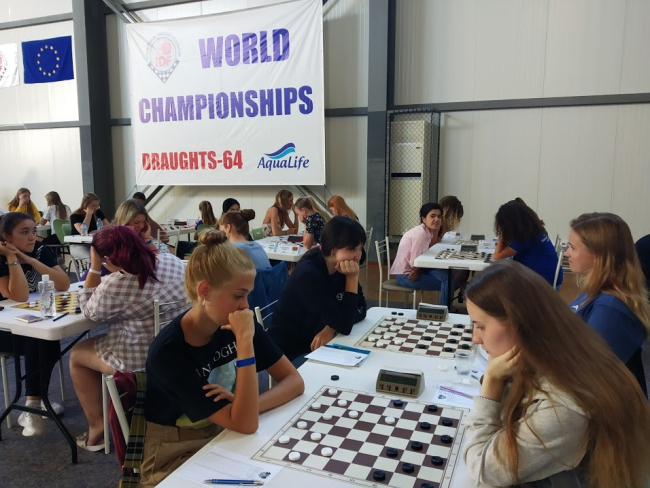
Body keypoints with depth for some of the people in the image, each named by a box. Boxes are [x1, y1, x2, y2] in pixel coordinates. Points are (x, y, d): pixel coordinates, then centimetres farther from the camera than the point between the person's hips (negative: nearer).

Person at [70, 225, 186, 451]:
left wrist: (94, 268, -6)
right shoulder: (173, 261, -5)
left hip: (139, 359, -7)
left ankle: (97, 427, 27)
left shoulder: (114, 285, -24)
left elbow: (89, 311, -4)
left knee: (77, 354, 21)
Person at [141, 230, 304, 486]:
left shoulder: (235, 324, -10)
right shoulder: (168, 352, -26)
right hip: (177, 457, -5)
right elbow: (246, 424, -28)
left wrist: (248, 405, -23)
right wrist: (245, 341, -33)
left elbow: (294, 381, -7)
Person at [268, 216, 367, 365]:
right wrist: (352, 279, -26)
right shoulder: (307, 274, -27)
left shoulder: (341, 269, -4)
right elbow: (344, 325, -27)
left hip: (315, 345, 7)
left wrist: (331, 328, -19)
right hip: (290, 352, -7)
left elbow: (360, 310, -3)